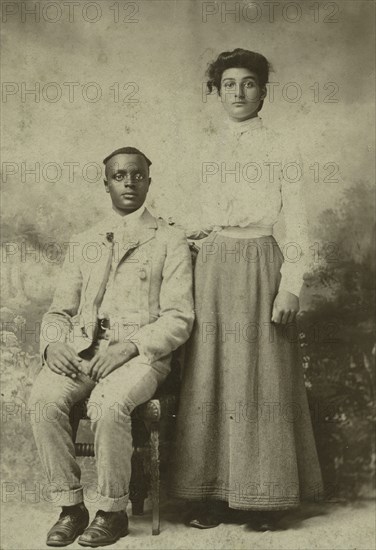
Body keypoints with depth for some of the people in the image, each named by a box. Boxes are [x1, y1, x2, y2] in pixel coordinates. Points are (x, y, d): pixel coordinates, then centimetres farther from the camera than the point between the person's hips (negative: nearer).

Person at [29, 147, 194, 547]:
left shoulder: (169, 241, 8)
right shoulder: (82, 244, 21)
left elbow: (178, 319, 0)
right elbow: (59, 311, 18)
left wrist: (130, 345, -16)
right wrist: (53, 343, -5)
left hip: (142, 352, -3)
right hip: (81, 348, 4)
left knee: (108, 404, -34)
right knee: (43, 398, -27)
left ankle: (112, 511, -14)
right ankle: (70, 506, -13)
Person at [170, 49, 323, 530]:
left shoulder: (280, 148, 1)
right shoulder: (209, 149, 14)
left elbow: (296, 224, -4)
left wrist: (290, 287, -11)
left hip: (260, 264, -4)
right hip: (213, 266, 4)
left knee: (261, 378, -2)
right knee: (210, 377, 2)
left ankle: (266, 496, 9)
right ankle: (213, 492, 9)